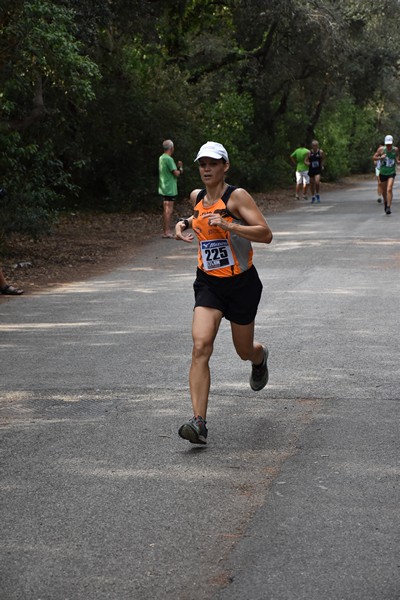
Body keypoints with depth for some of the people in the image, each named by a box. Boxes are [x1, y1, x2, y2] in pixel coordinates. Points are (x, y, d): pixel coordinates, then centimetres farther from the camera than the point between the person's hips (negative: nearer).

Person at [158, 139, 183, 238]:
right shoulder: (168, 159, -17)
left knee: (166, 210, 13)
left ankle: (165, 230, 17)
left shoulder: (161, 158, 12)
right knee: (169, 210, -7)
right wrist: (180, 169, 2)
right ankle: (167, 232, -6)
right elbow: (176, 173, -17)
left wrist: (178, 167, 9)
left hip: (163, 188, 10)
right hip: (169, 189, -10)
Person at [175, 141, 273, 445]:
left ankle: (260, 356, 55)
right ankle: (199, 422, -22)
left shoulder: (237, 196, -13)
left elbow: (266, 234, -20)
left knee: (245, 351, 13)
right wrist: (185, 224, 9)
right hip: (208, 283, 3)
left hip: (242, 283, -3)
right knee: (200, 346, -17)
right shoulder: (197, 197, 5)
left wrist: (227, 225, -30)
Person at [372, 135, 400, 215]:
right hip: (383, 173, 1)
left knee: (389, 189, -18)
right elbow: (374, 158, -4)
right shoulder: (381, 149, -12)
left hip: (391, 173, -1)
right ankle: (385, 201, 44)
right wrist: (380, 157, -23)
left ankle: (389, 207, -18)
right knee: (384, 191, 13)